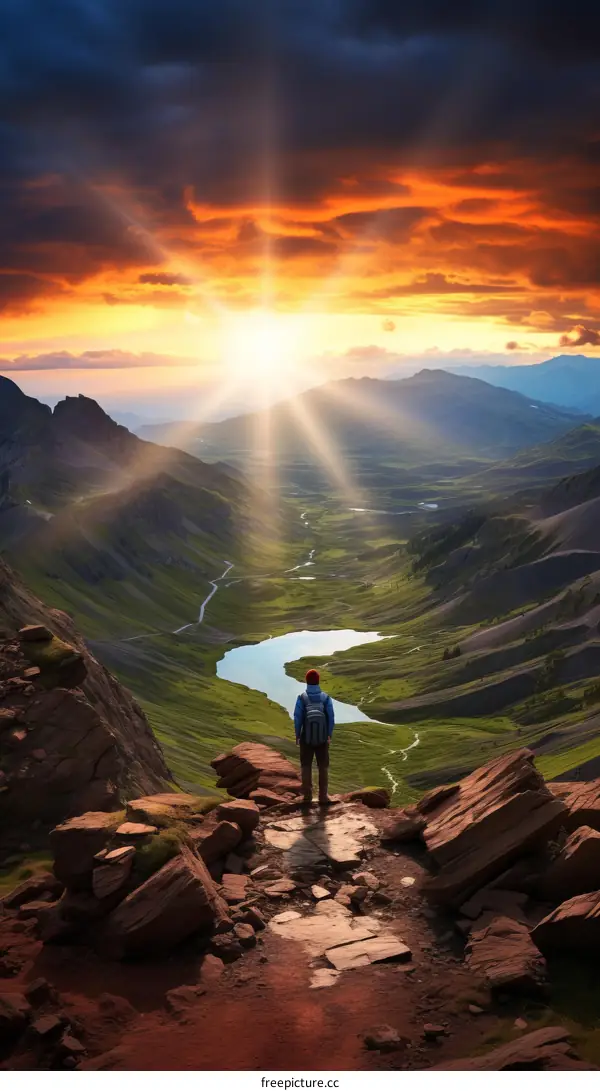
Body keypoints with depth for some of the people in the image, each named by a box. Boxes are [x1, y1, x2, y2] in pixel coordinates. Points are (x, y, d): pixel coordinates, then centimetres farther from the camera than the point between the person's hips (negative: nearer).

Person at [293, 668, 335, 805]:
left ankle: (307, 796, 14)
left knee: (306, 766, 13)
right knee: (323, 767, 10)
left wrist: (297, 736, 0)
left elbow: (297, 718, -12)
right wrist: (329, 736, 3)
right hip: (322, 738, 1)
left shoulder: (302, 697, -12)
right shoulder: (326, 697, -8)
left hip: (306, 738, 0)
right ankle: (323, 797, 7)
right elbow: (331, 718, -7)